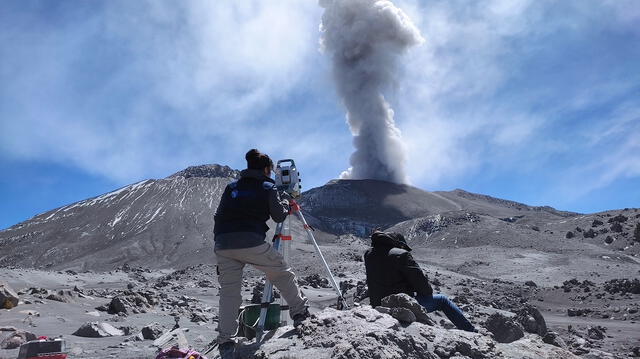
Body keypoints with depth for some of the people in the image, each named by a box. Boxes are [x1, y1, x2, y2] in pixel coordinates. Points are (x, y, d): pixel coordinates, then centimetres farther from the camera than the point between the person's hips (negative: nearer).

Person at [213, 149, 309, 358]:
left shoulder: (231, 187, 22)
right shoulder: (267, 187, 10)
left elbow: (219, 216, 19)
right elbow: (279, 216, 11)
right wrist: (286, 205, 31)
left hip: (223, 244, 4)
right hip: (251, 242, -4)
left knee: (228, 292, 9)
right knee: (282, 273, 16)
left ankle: (225, 342, 5)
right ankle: (299, 312, 21)